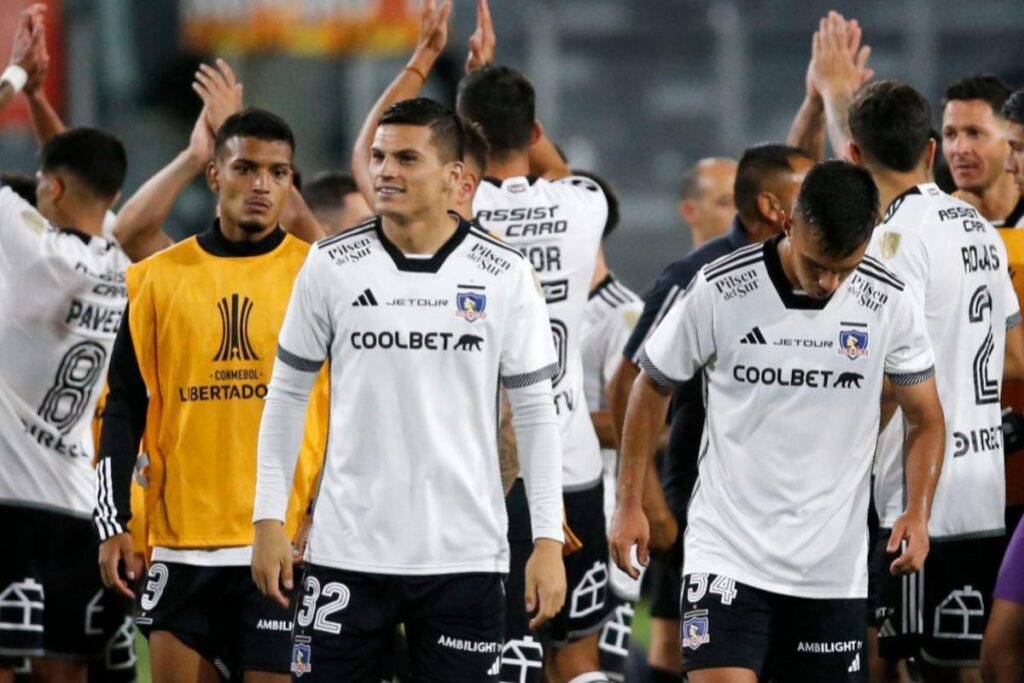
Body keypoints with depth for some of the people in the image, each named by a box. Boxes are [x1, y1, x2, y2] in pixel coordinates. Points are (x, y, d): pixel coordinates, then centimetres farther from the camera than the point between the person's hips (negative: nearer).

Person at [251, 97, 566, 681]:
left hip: (465, 553, -1)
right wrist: (269, 518, 3)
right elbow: (288, 394, 8)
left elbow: (535, 411, 3)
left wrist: (549, 539, -3)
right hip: (347, 551, 1)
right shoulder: (330, 267, 1)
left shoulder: (505, 275, -1)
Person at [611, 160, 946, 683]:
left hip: (834, 567, 2)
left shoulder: (889, 304, -4)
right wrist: (629, 504, 4)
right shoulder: (718, 291, -9)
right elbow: (653, 388, 6)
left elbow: (925, 418, 8)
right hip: (726, 555, -2)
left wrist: (918, 511, -9)